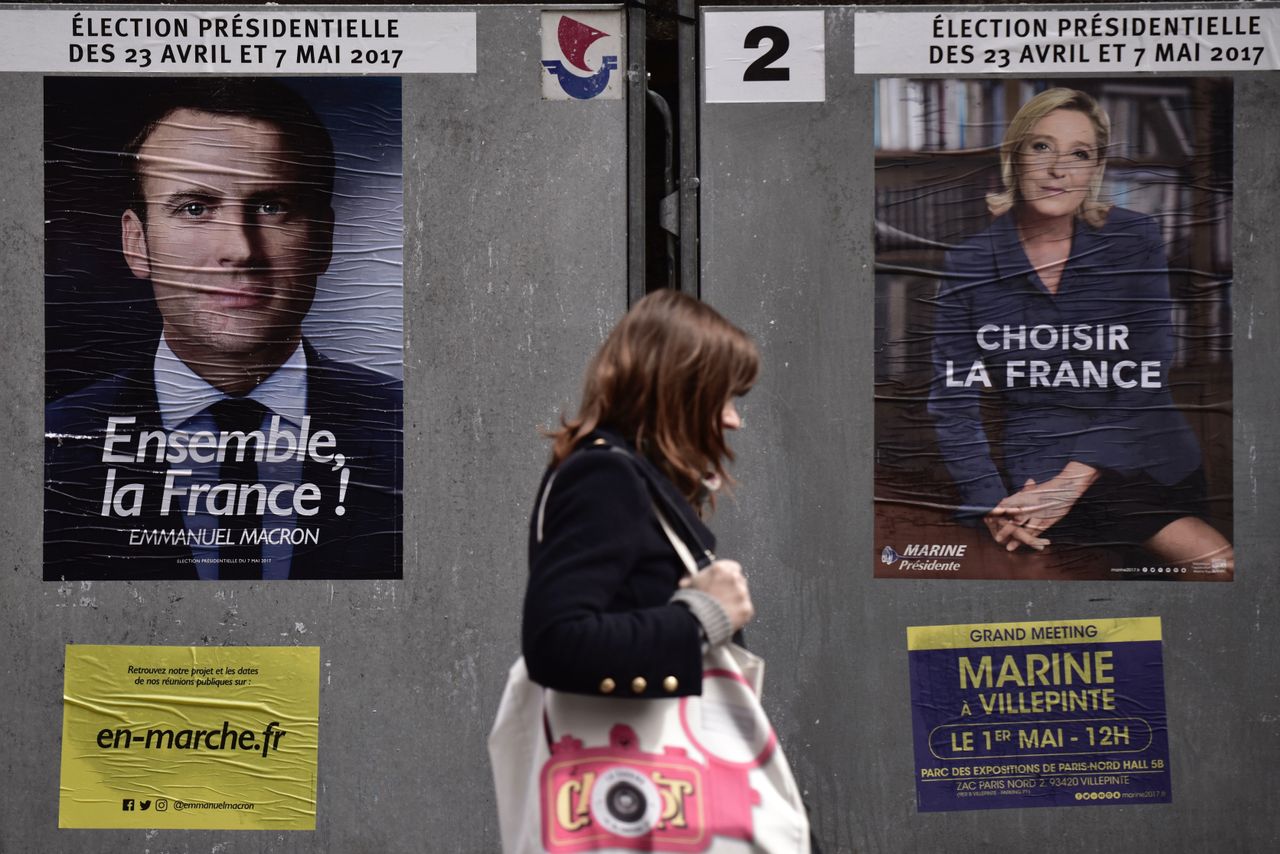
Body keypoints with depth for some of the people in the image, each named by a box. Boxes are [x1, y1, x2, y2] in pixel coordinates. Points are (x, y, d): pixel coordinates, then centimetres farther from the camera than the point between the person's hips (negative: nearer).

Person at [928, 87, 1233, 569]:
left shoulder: (1134, 241, 2)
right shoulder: (970, 264, 1)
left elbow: (1142, 382, -6)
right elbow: (952, 400, 0)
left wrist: (1073, 480, -17)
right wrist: (992, 505, -14)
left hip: (1150, 458, 2)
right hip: (1037, 476, -2)